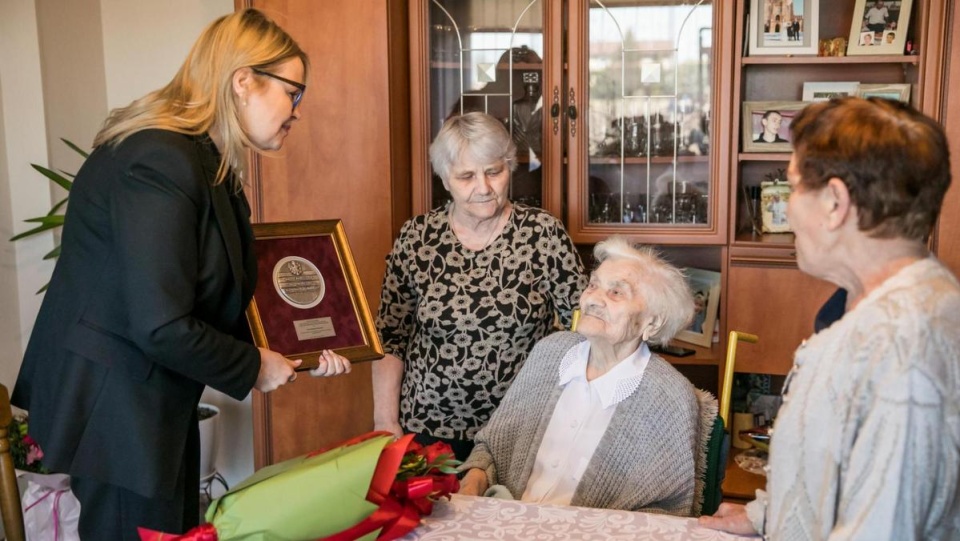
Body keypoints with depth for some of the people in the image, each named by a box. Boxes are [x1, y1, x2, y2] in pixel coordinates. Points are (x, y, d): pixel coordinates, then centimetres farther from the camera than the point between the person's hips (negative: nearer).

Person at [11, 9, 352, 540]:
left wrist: (295, 355, 4)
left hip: (157, 403, 10)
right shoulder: (161, 163, -24)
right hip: (115, 407, -10)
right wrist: (254, 368, -13)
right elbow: (162, 328, -28)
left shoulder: (211, 167, 6)